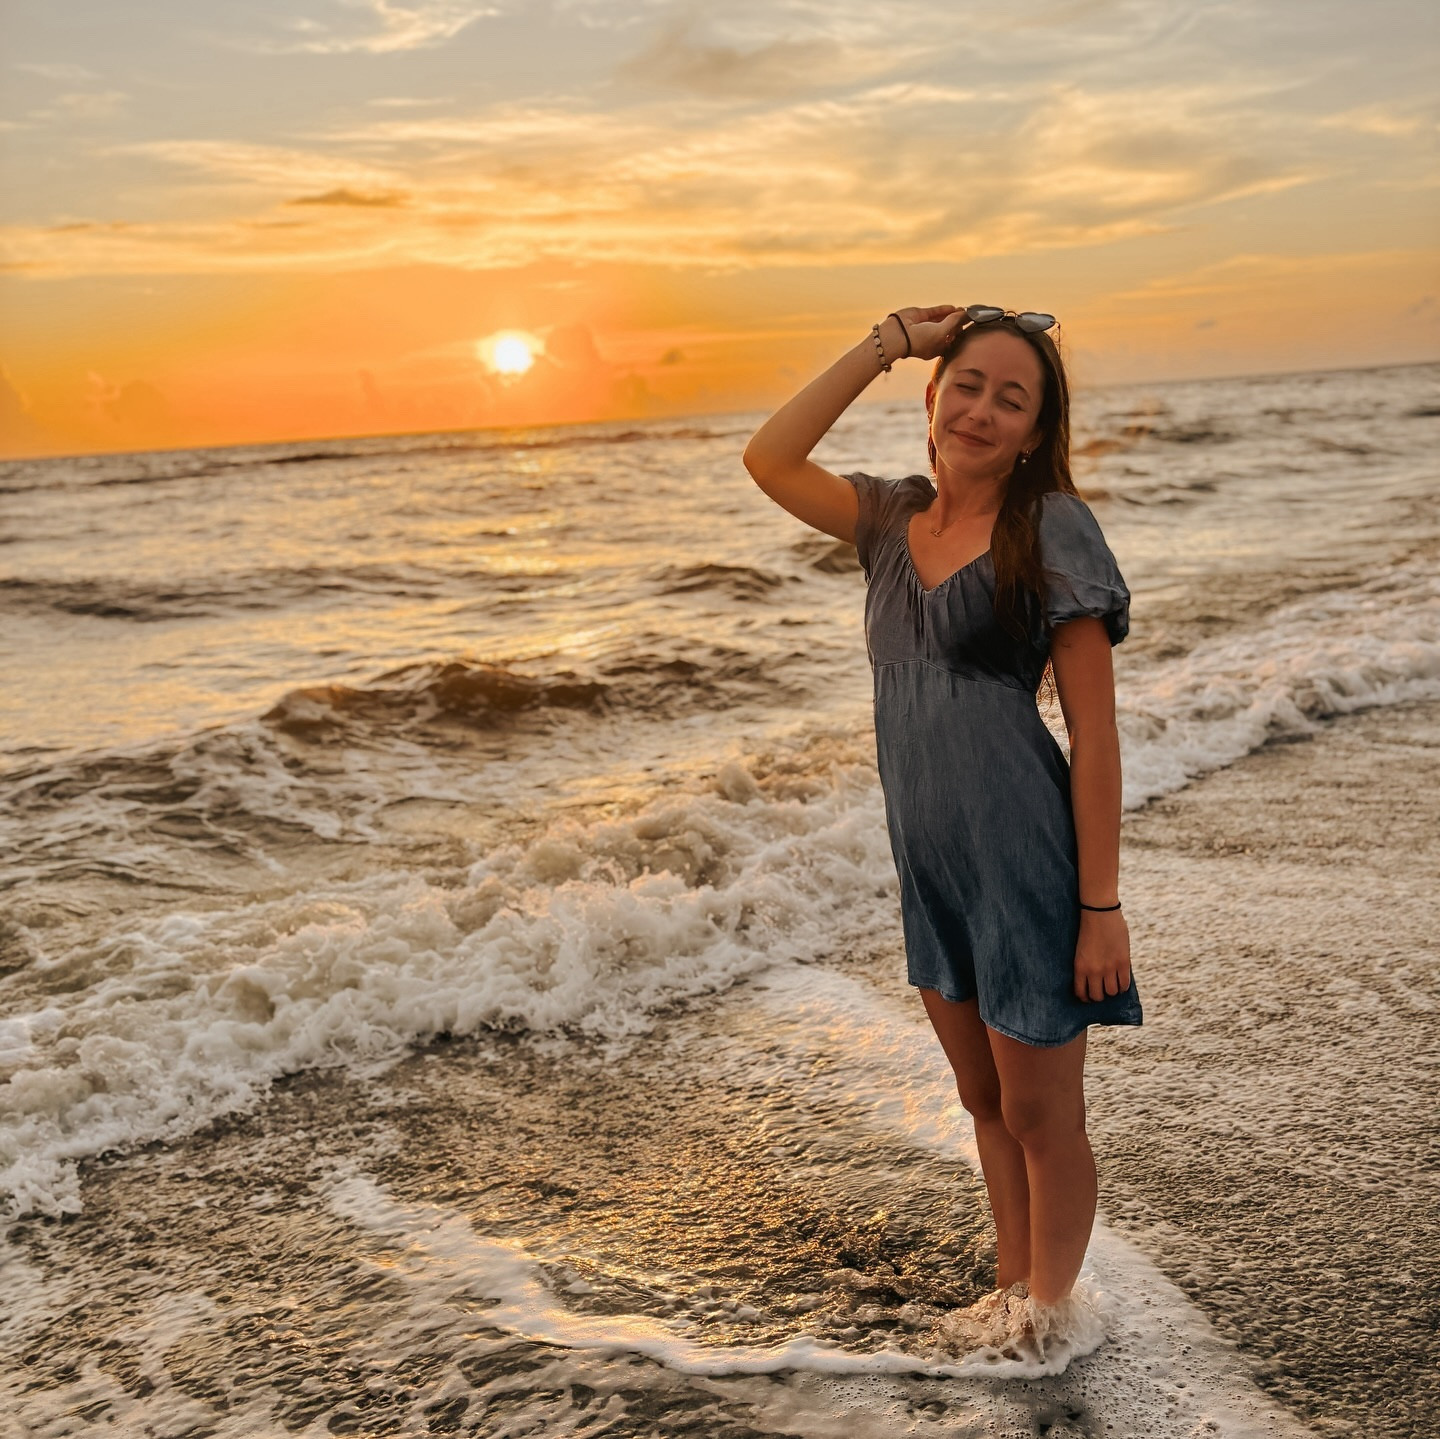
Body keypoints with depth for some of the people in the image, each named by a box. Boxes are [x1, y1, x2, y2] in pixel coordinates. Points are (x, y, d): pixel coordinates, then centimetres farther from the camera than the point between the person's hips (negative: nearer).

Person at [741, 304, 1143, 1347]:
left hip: (1026, 858, -6)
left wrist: (1102, 906, -15)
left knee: (1042, 1118, 8)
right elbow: (770, 460, 4)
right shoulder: (895, 518, 8)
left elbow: (1095, 734, -12)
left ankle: (1049, 1314, 30)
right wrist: (889, 342, 2)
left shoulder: (1054, 531, -11)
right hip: (930, 863, 6)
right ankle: (1012, 1289, 39)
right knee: (984, 1101, 20)